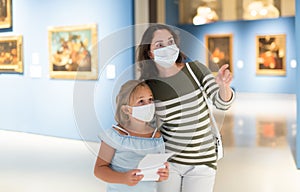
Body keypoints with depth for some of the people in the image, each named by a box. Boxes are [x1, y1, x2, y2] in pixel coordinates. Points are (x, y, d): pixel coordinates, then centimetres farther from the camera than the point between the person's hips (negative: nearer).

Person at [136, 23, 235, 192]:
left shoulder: (196, 69, -9)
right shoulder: (148, 85, -8)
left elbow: (222, 103, -14)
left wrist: (224, 86, -35)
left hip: (202, 161, 0)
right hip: (167, 160, 0)